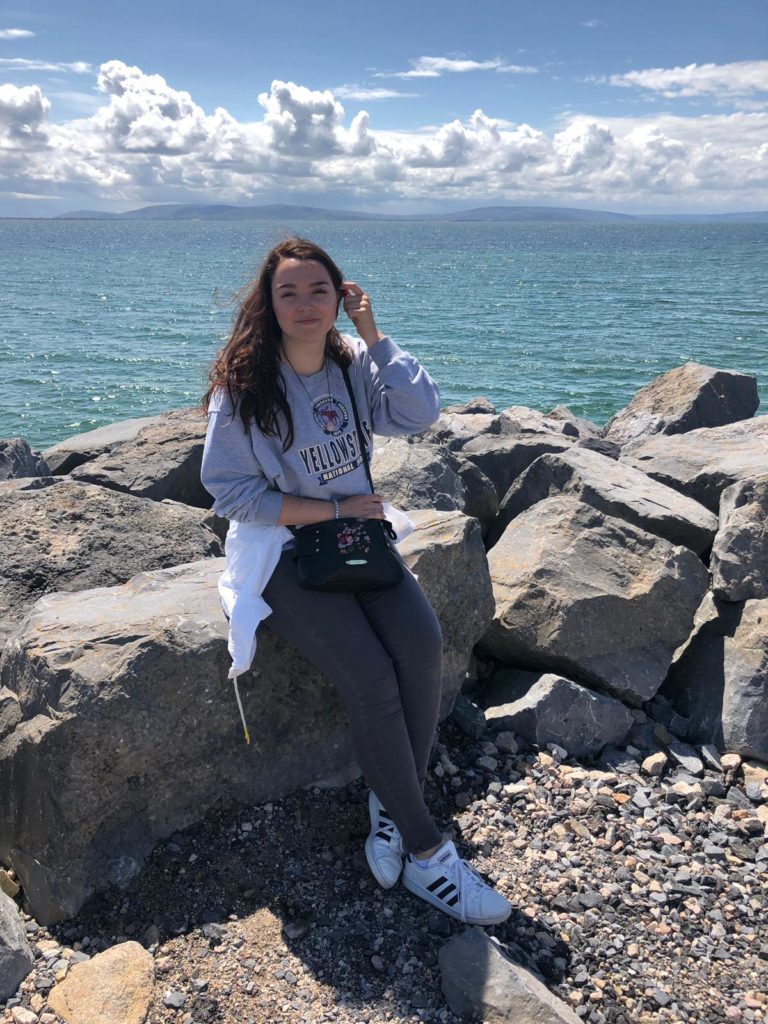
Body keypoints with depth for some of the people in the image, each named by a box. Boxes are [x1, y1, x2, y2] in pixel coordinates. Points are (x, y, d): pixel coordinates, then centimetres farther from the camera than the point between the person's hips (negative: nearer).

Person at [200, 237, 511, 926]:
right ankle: (424, 847, -8)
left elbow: (421, 413, -10)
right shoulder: (243, 385, -7)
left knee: (423, 645, -24)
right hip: (282, 549, -4)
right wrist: (330, 509, -13)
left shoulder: (354, 362, 5)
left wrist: (372, 334, -10)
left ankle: (391, 805, -3)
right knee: (370, 674, -24)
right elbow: (230, 489, -11)